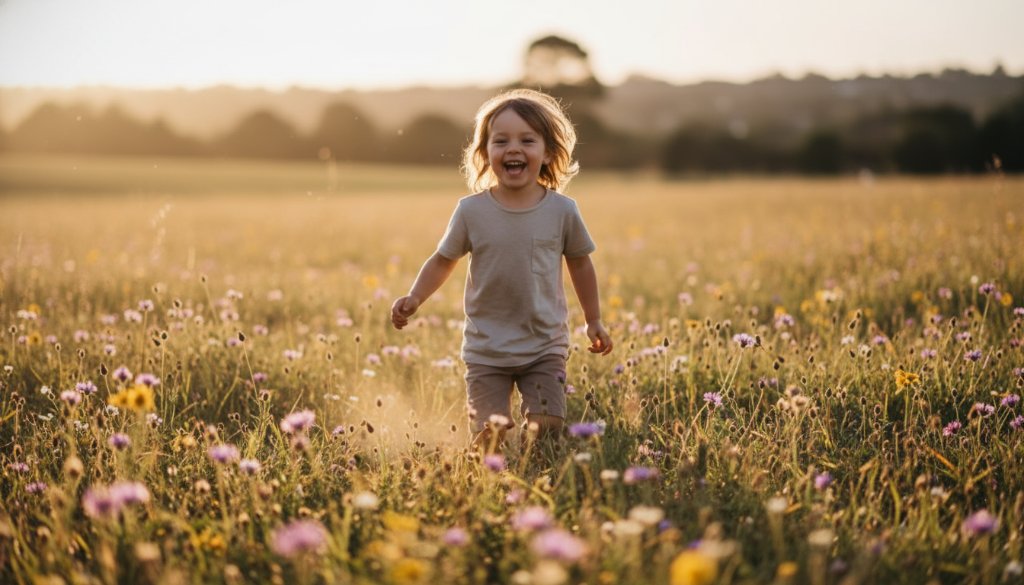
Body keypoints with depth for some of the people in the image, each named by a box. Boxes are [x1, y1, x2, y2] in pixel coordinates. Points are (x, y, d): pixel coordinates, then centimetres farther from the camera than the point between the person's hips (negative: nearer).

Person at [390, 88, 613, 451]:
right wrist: (414, 299, -10)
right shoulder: (472, 211, -7)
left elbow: (579, 262, 9)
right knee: (490, 434, -5)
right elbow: (443, 261, 5)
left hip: (545, 348, 1)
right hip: (486, 349, 0)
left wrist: (594, 320, 15)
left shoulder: (562, 210, -5)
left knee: (547, 428, -7)